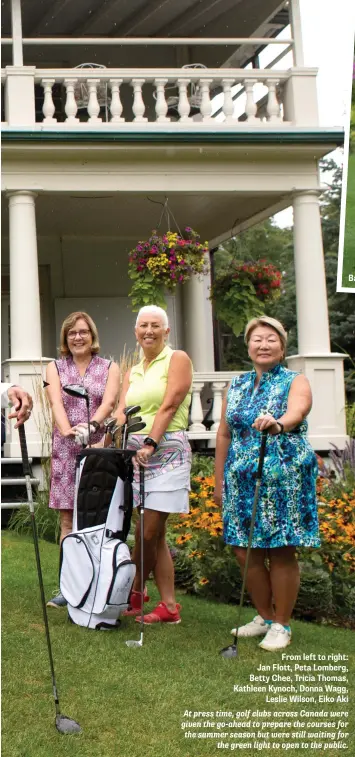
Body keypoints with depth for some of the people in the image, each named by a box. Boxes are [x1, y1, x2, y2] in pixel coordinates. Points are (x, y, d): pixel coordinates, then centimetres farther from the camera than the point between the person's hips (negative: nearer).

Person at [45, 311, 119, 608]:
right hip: (66, 450, 1)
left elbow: (108, 401, -8)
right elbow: (56, 402, -5)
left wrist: (92, 425, -28)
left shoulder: (109, 367, 10)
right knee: (69, 521, 2)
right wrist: (67, 429, -25)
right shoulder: (55, 367, 12)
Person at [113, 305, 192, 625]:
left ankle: (134, 595, 8)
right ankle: (169, 605, 14)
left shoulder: (178, 359, 0)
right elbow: (122, 411, 8)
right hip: (136, 452, 6)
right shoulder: (132, 372, 19)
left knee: (148, 532, -6)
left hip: (167, 450, -6)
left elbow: (169, 405, -10)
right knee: (153, 534, 7)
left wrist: (150, 443, -18)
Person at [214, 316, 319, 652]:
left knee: (281, 551, -1)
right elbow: (224, 435, 14)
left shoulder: (295, 382, -1)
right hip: (242, 479, 5)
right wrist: (219, 482, 11)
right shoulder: (236, 386, 13)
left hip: (284, 478, -4)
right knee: (245, 550, 5)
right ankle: (265, 616, 24)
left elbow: (296, 412, -24)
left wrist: (278, 424, -46)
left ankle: (281, 625, 13)